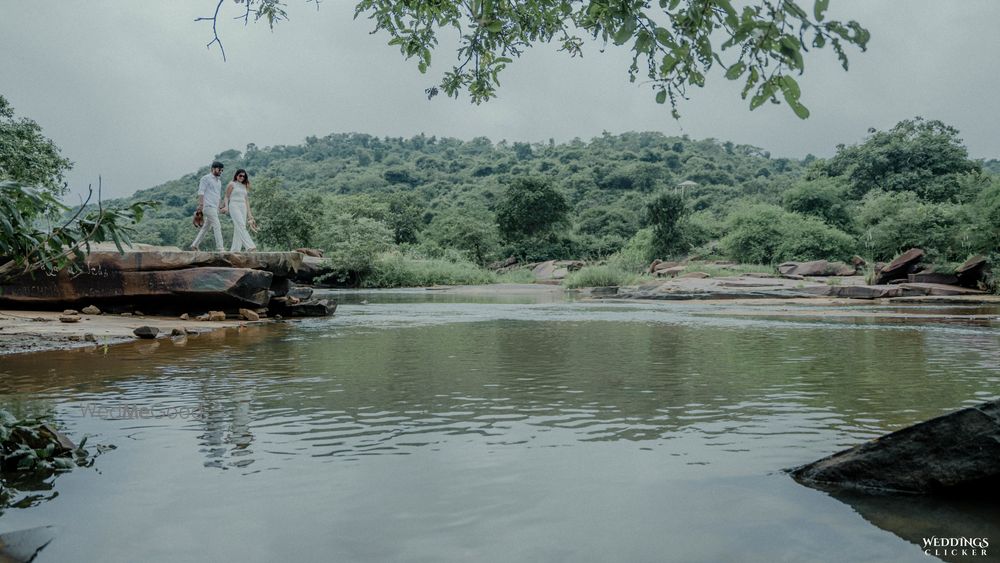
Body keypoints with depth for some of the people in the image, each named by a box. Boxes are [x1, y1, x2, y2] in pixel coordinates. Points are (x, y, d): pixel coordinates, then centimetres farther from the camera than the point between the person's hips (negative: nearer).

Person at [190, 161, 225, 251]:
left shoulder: (219, 181, 21)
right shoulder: (206, 178, -3)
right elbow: (201, 193, -9)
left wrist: (218, 209, 17)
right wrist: (200, 205, -17)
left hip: (215, 208, 8)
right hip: (208, 206, -8)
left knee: (206, 227, 12)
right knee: (217, 226, -14)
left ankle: (194, 245, 21)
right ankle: (220, 249, -16)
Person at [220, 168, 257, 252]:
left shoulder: (245, 186, 19)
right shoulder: (232, 184, 4)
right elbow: (227, 197, 2)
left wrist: (249, 213, 13)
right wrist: (226, 206, -15)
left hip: (243, 207, 6)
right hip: (234, 206, -6)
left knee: (238, 229, 2)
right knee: (241, 226, -18)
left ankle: (235, 250, 5)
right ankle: (250, 247, -30)